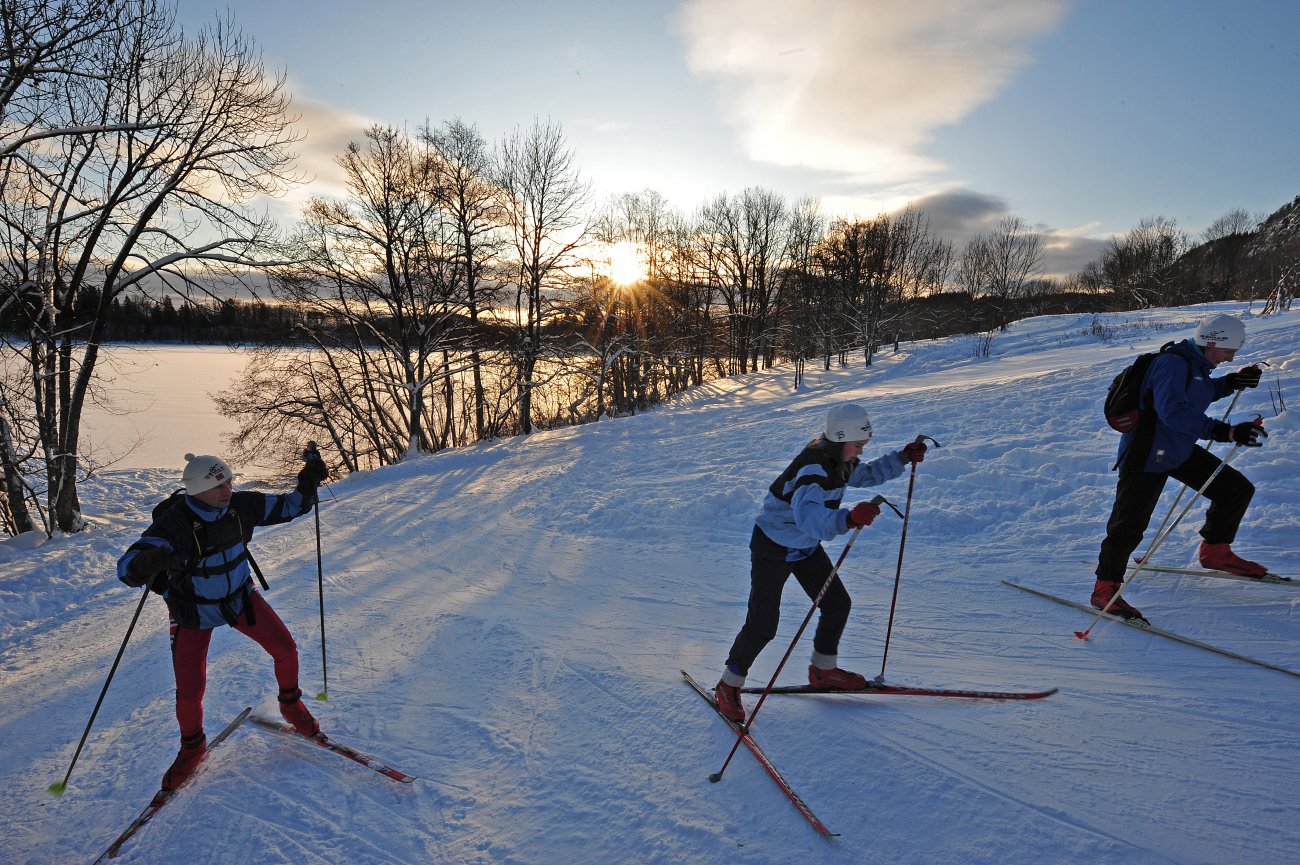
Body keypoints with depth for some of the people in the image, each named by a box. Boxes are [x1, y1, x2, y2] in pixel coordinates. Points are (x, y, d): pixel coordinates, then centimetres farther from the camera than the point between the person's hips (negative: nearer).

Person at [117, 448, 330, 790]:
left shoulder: (240, 505, -18)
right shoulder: (173, 524, -30)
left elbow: (287, 507, -4)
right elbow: (127, 569, -34)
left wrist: (307, 486, -22)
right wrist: (148, 562, -57)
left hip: (240, 596, 3)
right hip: (193, 613, -3)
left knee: (286, 649, -4)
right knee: (190, 690, -2)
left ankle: (290, 704, 26)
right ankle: (192, 746, 30)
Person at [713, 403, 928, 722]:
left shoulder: (840, 460, -5)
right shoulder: (813, 469, -33)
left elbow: (867, 474, 17)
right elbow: (808, 516, -49)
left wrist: (902, 457, 4)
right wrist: (848, 518, -65)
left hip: (806, 546, 9)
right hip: (772, 549, -9)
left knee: (838, 603, 9)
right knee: (762, 625, -6)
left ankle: (823, 670, 31)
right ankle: (729, 685, 14)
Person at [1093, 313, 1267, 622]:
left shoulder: (1195, 363, 7)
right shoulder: (1172, 363, -22)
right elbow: (1173, 410, -35)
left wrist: (1231, 382, 10)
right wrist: (1225, 432, -39)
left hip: (1179, 450, 10)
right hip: (1146, 455, -9)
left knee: (1237, 489, 11)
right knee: (1129, 525, -7)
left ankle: (1214, 551, 30)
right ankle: (1105, 589, 4)